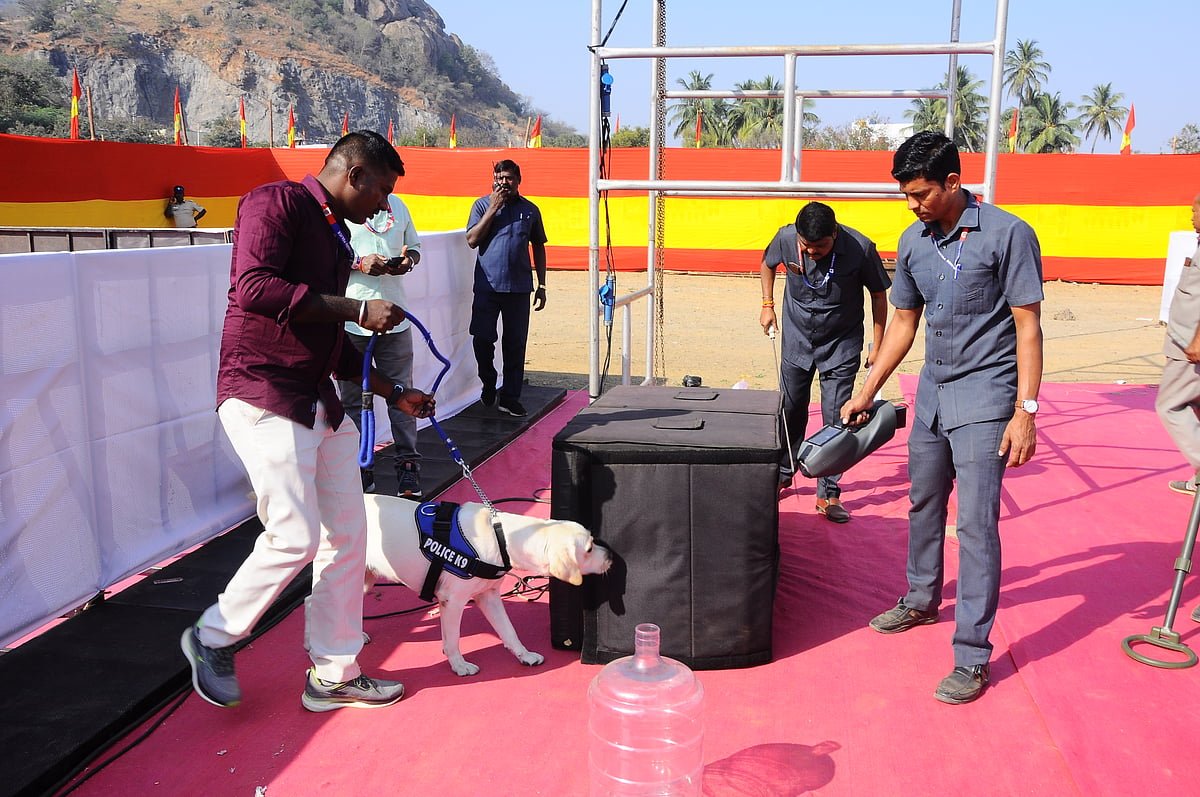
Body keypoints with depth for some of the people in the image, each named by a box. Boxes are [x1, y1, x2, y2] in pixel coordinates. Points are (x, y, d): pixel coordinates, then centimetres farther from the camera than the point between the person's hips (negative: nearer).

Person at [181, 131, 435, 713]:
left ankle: (333, 674, 20)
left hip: (320, 402, 9)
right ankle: (213, 638, 16)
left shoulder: (337, 237, 18)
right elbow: (255, 287, -26)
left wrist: (395, 394, 20)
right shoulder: (277, 203, -8)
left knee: (346, 532, 7)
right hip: (263, 395, -9)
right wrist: (357, 309, -22)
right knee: (295, 537, -10)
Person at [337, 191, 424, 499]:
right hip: (350, 319, -3)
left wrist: (408, 260, 0)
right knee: (352, 397, 6)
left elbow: (414, 246, 23)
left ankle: (408, 463, 15)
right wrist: (359, 264, -19)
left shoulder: (397, 205, 14)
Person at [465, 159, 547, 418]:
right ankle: (489, 384, 23)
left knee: (515, 343, 4)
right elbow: (472, 240, -8)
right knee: (482, 339, -3)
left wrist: (541, 285, 10)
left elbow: (539, 248, 14)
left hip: (519, 287, 2)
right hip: (487, 286, -1)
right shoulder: (482, 205, 3)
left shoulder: (530, 210, 8)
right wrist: (493, 208, -11)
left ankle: (510, 398, 14)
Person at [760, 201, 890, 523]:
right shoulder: (786, 237, -17)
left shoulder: (860, 249, -23)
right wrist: (768, 305, 1)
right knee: (790, 412, 12)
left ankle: (828, 494, 6)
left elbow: (878, 295, -7)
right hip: (796, 341, 3)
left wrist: (876, 346, -5)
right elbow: (767, 264, 8)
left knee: (835, 420, -4)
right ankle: (783, 475, 32)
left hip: (841, 346, -2)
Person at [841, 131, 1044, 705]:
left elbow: (1028, 325, -11)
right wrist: (865, 394, 14)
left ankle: (972, 656, -1)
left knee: (977, 522, -8)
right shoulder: (913, 241, 6)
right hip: (933, 390, 7)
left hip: (984, 397, -6)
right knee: (923, 504, 18)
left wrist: (1026, 410, -17)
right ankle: (922, 600, 40)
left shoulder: (1007, 234, -12)